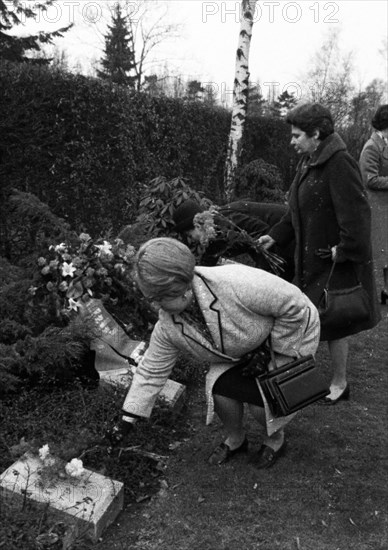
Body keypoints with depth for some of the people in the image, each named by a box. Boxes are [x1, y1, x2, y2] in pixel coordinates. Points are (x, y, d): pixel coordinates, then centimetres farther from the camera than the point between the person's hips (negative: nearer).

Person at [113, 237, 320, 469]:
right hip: (240, 353, 5)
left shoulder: (236, 285, -41)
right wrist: (128, 420, -3)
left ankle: (277, 438, 17)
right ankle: (235, 439, 12)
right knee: (219, 386, -20)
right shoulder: (168, 327, -19)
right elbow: (151, 372, -6)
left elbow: (295, 305, -30)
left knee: (264, 403, -20)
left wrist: (278, 356, -21)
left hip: (288, 338, -4)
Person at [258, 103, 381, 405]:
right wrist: (276, 235, 11)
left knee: (333, 322, 6)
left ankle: (339, 383, 26)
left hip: (336, 263, -9)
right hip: (310, 258, 9)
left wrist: (345, 249, -22)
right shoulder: (308, 162, 11)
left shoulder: (340, 163, -20)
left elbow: (355, 212, -24)